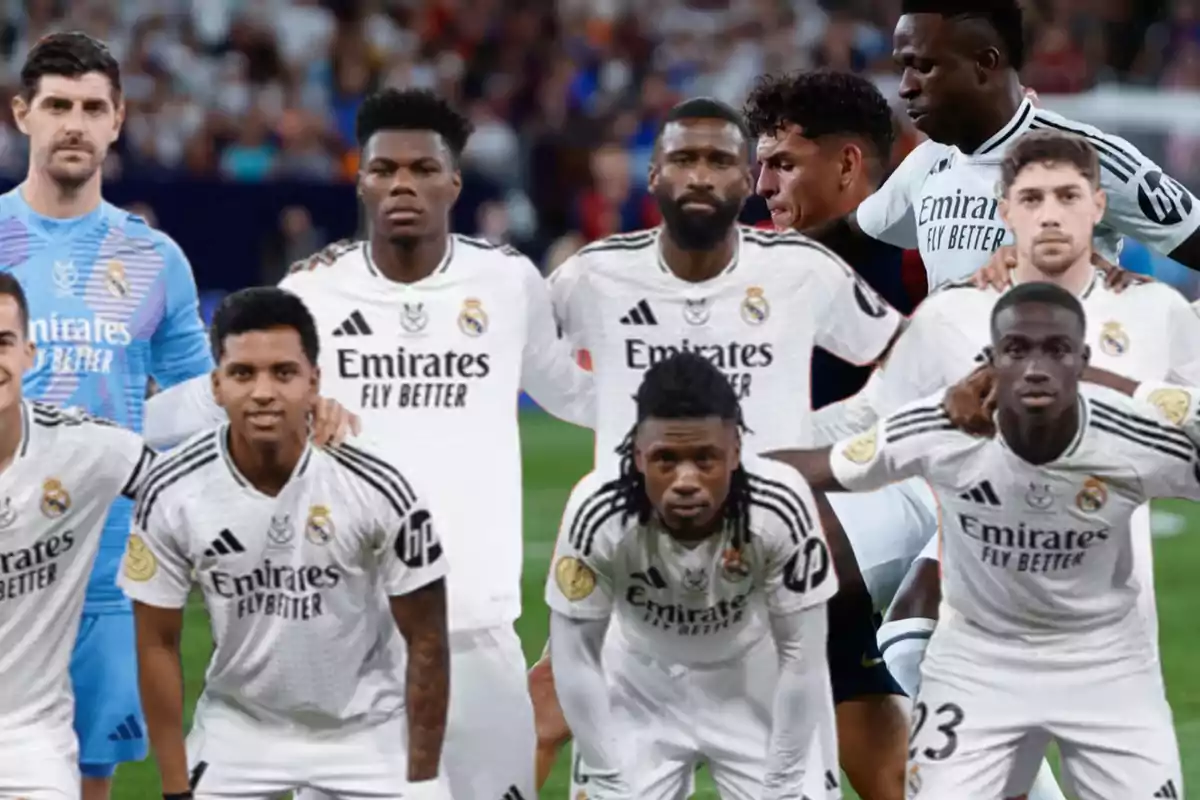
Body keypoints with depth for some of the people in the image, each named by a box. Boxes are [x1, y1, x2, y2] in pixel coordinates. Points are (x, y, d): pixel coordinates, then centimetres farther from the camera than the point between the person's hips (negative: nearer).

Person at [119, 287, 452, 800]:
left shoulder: (378, 491, -21)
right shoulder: (170, 495, -16)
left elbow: (425, 642, -10)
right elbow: (158, 644, -5)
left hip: (369, 731, -1)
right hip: (237, 730, 1)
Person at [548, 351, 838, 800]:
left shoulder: (779, 506, -31)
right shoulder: (598, 512, -30)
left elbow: (802, 653, -18)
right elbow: (575, 655, -16)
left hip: (751, 684, 0)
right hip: (644, 689, 0)